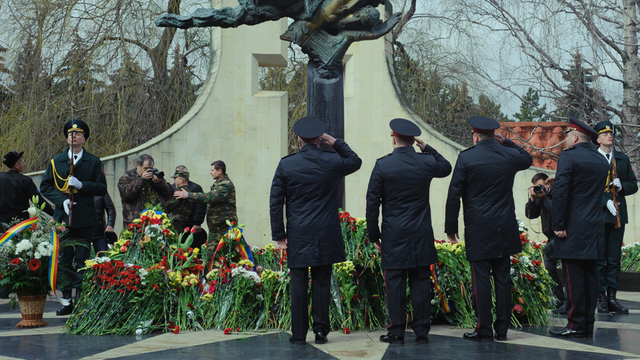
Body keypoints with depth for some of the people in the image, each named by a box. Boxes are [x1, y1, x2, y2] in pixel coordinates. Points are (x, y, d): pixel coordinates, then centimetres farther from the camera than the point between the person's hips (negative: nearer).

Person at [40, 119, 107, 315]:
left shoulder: (94, 162, 7)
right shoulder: (56, 161, 11)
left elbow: (102, 188, 2)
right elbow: (45, 186, 9)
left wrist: (81, 185, -13)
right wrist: (62, 200, -7)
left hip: (85, 219, -2)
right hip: (63, 217, 2)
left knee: (82, 259, 0)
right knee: (64, 259, 2)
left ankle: (81, 298, 5)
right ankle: (66, 300, 7)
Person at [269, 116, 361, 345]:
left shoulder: (286, 165, -3)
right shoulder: (332, 162, -2)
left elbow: (276, 203, -2)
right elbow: (356, 161, 21)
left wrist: (279, 235, 4)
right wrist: (336, 143, 14)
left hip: (297, 236, -1)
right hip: (325, 236, 1)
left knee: (298, 285, 4)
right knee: (321, 284, 7)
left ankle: (298, 333, 7)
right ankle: (321, 331, 9)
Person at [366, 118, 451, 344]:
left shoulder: (382, 165, -6)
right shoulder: (426, 163, -1)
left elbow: (372, 203, -3)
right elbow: (446, 167, 25)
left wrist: (374, 234, 5)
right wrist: (427, 149, 15)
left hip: (393, 235, -2)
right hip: (421, 235, 2)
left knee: (395, 284, 3)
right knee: (421, 283, 6)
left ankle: (396, 332, 5)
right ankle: (422, 331, 9)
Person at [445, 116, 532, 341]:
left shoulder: (466, 158, -8)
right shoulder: (510, 156, 4)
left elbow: (454, 196, -6)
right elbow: (527, 159, 30)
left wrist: (450, 227, 2)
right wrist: (506, 142, 18)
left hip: (478, 230, -4)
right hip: (505, 229, 4)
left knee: (481, 279, -1)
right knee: (503, 279, 8)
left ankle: (484, 329, 1)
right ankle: (502, 328, 13)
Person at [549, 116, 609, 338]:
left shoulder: (568, 157, -9)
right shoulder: (602, 161, 14)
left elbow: (560, 192, -15)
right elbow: (598, 192, 18)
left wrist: (558, 225, -13)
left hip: (573, 227, -7)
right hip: (595, 227, 7)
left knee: (574, 276, -5)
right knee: (590, 275, 9)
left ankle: (576, 325, -4)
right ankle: (588, 324, 13)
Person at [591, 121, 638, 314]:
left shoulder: (623, 159, 16)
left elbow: (633, 185, 16)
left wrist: (622, 186, -5)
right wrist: (606, 201, -16)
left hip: (618, 214, 4)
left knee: (615, 258, 5)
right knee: (599, 258, -2)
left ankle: (612, 297, 9)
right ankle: (601, 298, 3)